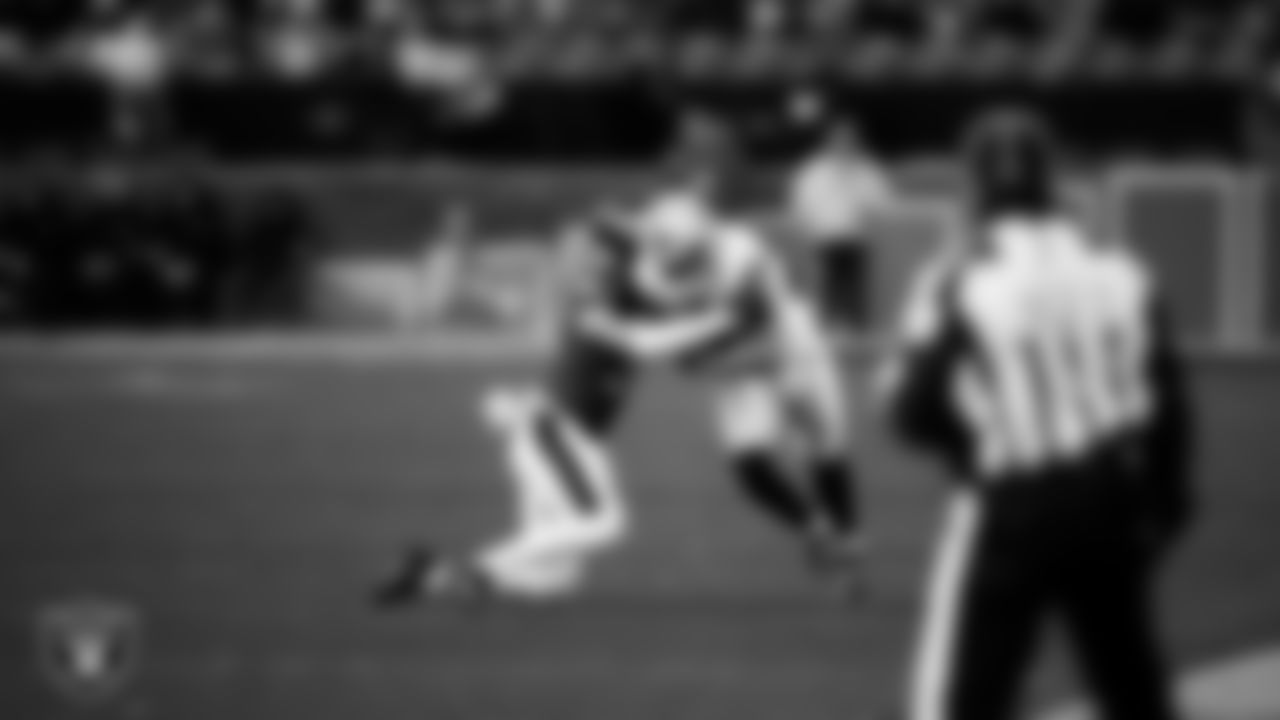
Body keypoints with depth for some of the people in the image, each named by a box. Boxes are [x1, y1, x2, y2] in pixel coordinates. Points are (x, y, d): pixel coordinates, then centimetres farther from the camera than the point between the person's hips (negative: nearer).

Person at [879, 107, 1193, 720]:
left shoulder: (958, 282, -11)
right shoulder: (1118, 272, 1)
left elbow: (914, 411, -8)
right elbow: (1168, 401, 4)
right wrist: (1165, 504, 15)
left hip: (1014, 507, -4)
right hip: (1112, 497, 4)